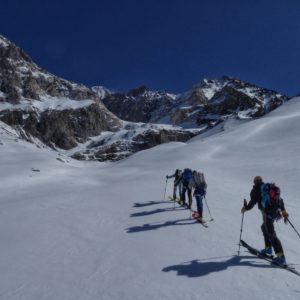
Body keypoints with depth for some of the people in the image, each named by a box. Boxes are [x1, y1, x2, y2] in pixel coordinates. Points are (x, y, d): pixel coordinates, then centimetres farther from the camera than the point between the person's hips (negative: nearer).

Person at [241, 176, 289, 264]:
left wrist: (246, 208, 12)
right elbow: (280, 199, 15)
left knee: (271, 234, -5)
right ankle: (268, 248, 33)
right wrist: (283, 211, 18)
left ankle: (281, 256, -11)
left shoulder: (256, 189, 1)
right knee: (264, 227, 28)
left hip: (268, 213, -8)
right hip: (276, 211, 8)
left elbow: (253, 201, -5)